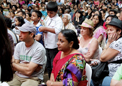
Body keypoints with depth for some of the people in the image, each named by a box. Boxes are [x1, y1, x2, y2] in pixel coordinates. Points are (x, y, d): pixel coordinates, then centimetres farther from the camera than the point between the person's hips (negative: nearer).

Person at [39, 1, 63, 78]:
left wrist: (45, 28, -30)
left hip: (54, 46, -8)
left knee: (53, 66, -2)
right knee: (48, 65, 17)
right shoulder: (47, 19, 11)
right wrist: (44, 31, -1)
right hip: (47, 45, 8)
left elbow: (57, 30, -29)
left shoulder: (58, 20, -12)